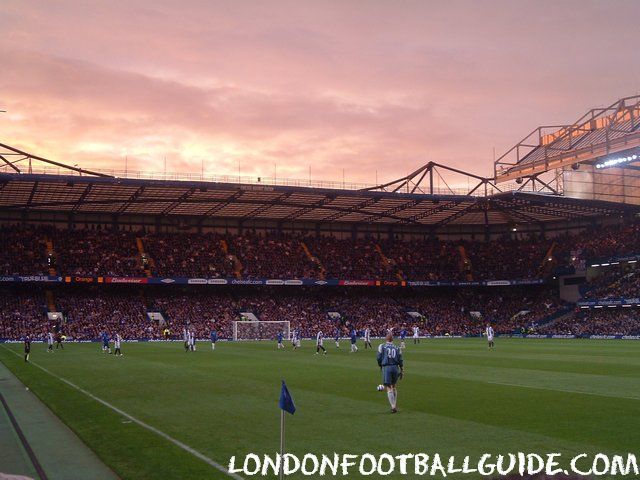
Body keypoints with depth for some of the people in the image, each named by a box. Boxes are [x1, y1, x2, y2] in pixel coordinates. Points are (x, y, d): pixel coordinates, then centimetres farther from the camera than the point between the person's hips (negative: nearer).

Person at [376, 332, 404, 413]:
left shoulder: (382, 346, 3)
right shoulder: (397, 348, 9)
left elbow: (378, 358, 0)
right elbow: (400, 361, 6)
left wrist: (380, 366, 16)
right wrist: (402, 371, 10)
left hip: (386, 368, -3)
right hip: (395, 367, 3)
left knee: (389, 388, -3)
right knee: (394, 386, 19)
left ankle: (393, 406, -16)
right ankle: (395, 405, 21)